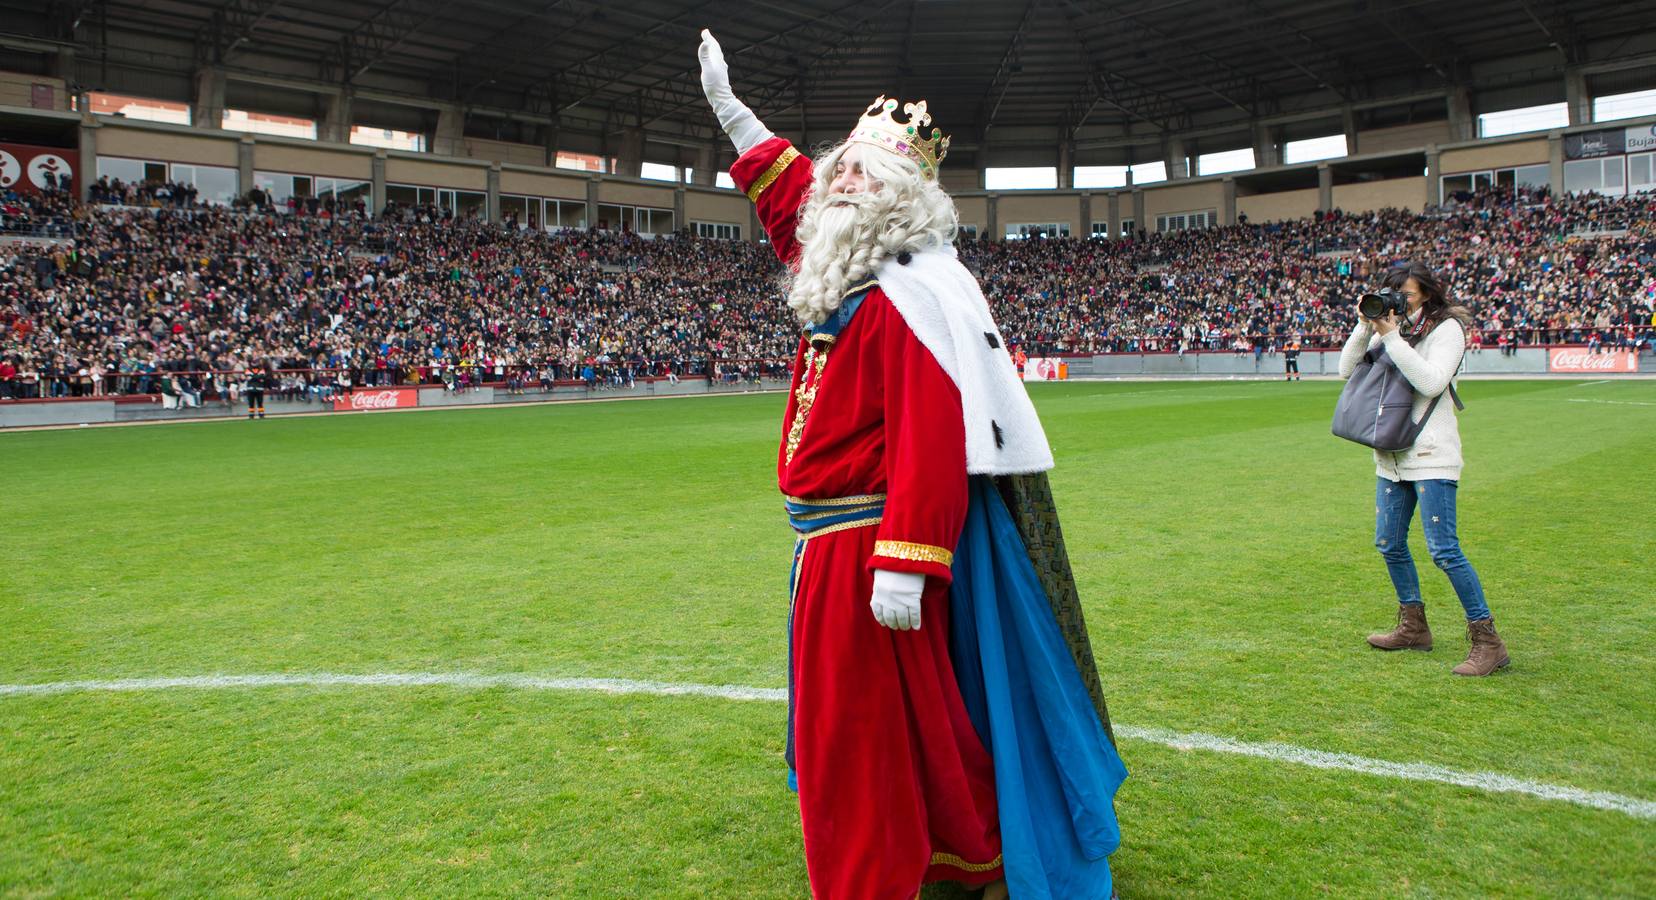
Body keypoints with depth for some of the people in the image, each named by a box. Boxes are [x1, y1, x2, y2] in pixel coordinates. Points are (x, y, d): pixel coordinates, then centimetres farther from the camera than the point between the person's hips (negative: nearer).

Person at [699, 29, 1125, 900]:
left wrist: (903, 565, -31)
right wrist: (729, 109, 33)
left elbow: (930, 439, -27)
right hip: (831, 549, 11)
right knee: (850, 721, 22)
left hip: (875, 546, -11)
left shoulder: (910, 293, -19)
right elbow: (791, 197, 30)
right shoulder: (842, 273, 11)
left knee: (874, 729, 1)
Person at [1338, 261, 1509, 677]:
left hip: (1431, 456, -7)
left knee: (1444, 550, -11)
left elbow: (1430, 382, -21)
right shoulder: (1391, 327, 11)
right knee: (1389, 545, 13)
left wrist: (1391, 338, -20)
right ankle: (1414, 628, 28)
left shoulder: (1447, 329, -6)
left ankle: (1488, 641, -1)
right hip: (1392, 455, 7)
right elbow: (1347, 369, 6)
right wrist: (1365, 327, -7)